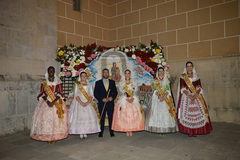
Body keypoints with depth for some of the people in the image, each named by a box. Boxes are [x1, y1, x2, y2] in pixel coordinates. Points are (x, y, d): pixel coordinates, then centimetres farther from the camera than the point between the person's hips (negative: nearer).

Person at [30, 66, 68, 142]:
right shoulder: (44, 82, 6)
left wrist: (54, 101, -16)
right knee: (46, 117, -5)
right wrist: (47, 101, -14)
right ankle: (47, 136, 2)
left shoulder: (58, 81, 4)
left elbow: (60, 93, -2)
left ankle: (55, 136, 3)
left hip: (57, 101, 0)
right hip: (46, 101, 1)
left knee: (56, 118, -4)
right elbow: (42, 93, 1)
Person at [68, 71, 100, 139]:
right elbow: (76, 95, -2)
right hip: (79, 102, -1)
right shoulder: (77, 84, 6)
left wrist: (87, 102, -13)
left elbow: (91, 95, 3)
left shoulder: (89, 85, 11)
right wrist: (81, 102, -15)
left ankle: (85, 132, 3)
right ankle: (81, 133, 0)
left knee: (88, 117, -6)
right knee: (79, 116, -7)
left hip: (88, 103, 1)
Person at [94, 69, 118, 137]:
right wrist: (102, 99, -11)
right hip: (101, 103, -1)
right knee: (102, 118, 3)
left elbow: (115, 92, 9)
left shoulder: (112, 82, 12)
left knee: (111, 117, 2)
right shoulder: (98, 82, 7)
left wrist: (112, 97, -10)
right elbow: (95, 93, 1)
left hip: (110, 103, 1)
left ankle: (111, 131, 12)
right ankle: (101, 132, 12)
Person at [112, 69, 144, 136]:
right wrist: (127, 98, -13)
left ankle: (131, 130, 3)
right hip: (124, 99, 0)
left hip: (133, 99, 0)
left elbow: (135, 91, 1)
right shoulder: (122, 83, 9)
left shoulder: (133, 83, 10)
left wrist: (132, 98, -14)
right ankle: (126, 131, 2)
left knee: (133, 114, -5)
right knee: (124, 114, -6)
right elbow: (122, 91, -2)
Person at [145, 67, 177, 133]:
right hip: (157, 98, 0)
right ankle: (157, 128, -3)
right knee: (157, 112, -6)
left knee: (165, 112, -6)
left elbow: (168, 90, 2)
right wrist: (159, 95, -15)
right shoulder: (155, 80, 8)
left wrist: (164, 96, -14)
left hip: (165, 99, 0)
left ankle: (165, 128, -1)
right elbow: (154, 90, 2)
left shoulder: (166, 80, 9)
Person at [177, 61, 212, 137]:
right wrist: (189, 95, -16)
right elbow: (182, 88, -3)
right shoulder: (183, 77, 5)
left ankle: (196, 130, 5)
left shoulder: (196, 76, 12)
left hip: (196, 97, 2)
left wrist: (195, 95, -14)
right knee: (187, 113, -8)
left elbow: (199, 88, 3)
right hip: (186, 97, -2)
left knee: (197, 112, -4)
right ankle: (189, 131, -2)